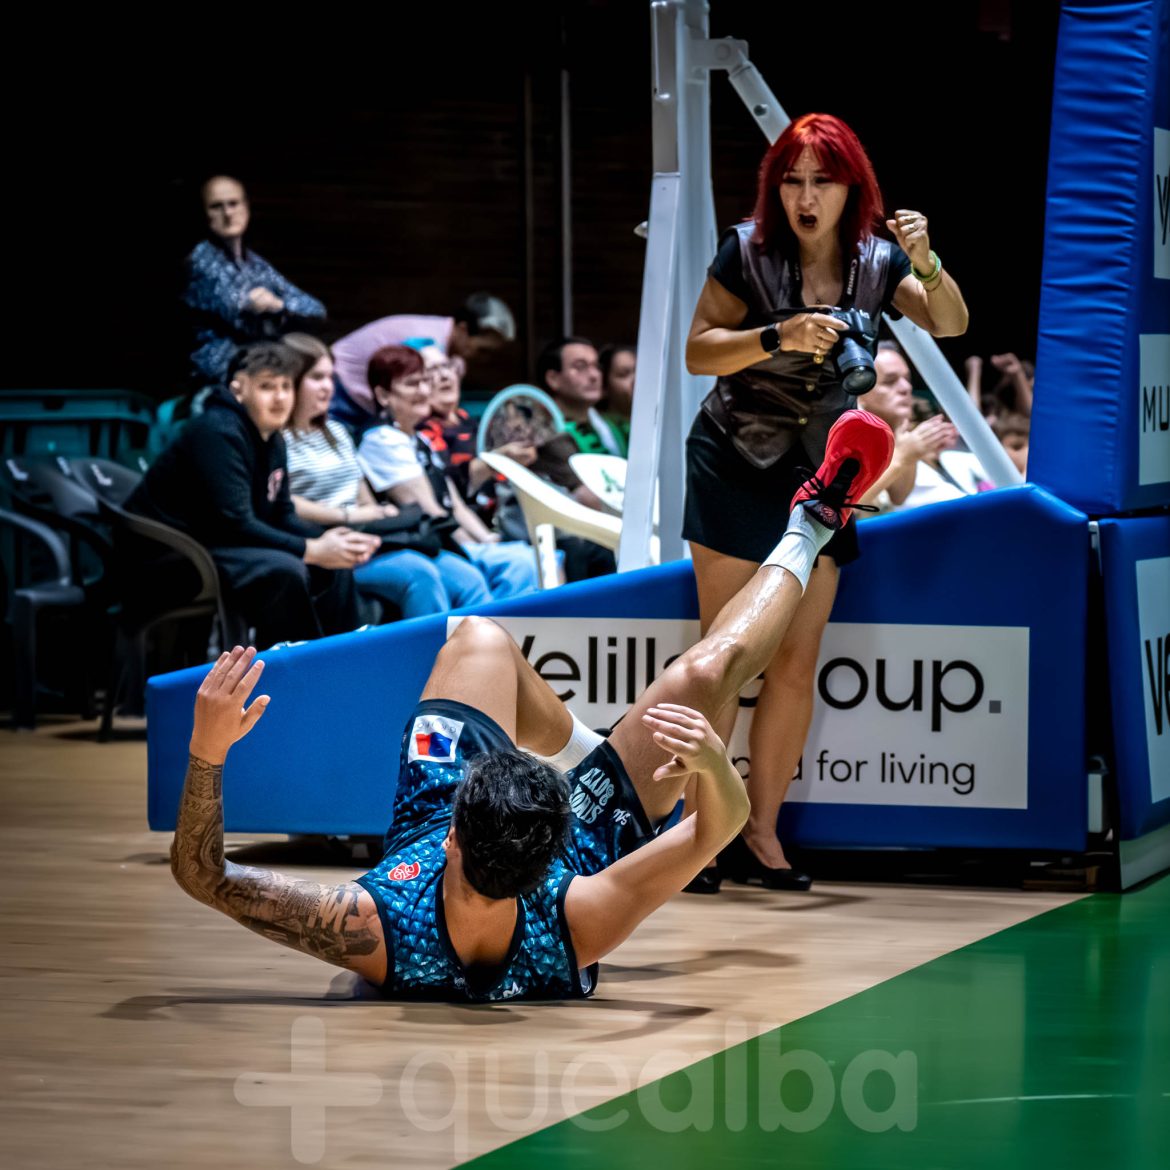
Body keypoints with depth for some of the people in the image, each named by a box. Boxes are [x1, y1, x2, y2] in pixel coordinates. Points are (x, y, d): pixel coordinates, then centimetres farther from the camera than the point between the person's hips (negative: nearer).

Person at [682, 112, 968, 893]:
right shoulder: (749, 251, -10)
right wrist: (776, 337, -28)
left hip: (821, 473, 3)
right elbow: (699, 351, -13)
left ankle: (762, 832, 10)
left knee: (798, 664, 2)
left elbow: (949, 324, -16)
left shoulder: (877, 262, -3)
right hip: (736, 466, -3)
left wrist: (927, 264, -35)